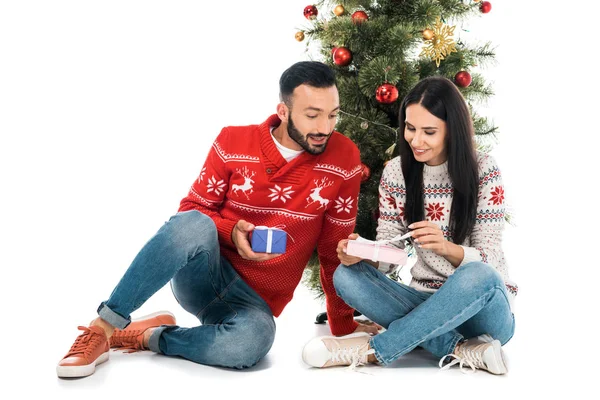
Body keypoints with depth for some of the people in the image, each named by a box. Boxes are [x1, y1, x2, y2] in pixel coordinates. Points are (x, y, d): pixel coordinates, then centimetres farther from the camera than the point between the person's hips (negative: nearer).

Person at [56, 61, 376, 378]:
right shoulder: (234, 142, -4)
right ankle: (104, 326, -24)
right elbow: (192, 208, 3)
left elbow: (336, 249, 1)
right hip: (203, 276, 0)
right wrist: (231, 232, -19)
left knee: (251, 343, -37)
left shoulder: (343, 159, -6)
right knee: (194, 224, -36)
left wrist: (342, 323, 4)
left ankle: (148, 336, -11)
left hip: (255, 301, 0)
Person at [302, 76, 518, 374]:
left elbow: (488, 261, -13)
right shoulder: (396, 172, 0)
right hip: (426, 303, 4)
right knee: (346, 275, -20)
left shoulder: (483, 171, -10)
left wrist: (447, 247, -34)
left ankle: (375, 349, -26)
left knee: (478, 276, -38)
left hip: (482, 307, -3)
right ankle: (459, 350, -28)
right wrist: (362, 253, -23)